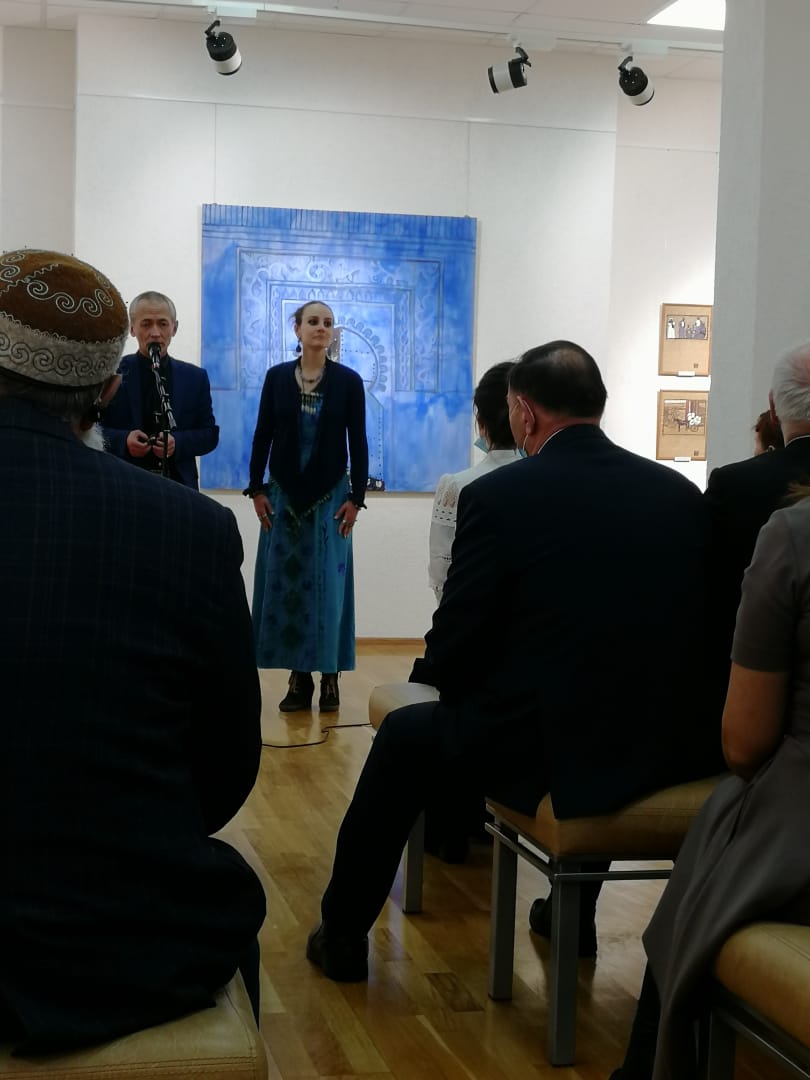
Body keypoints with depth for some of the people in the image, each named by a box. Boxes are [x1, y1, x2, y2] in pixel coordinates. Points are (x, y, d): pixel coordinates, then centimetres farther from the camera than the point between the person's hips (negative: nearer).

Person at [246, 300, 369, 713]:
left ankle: (330, 678, 6)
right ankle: (299, 678, 9)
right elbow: (262, 436, 4)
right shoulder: (277, 377, 2)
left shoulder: (348, 380, -1)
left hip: (331, 496, -1)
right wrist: (256, 490, -2)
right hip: (284, 495, 2)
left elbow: (359, 442, -1)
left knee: (328, 585, -1)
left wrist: (356, 497, -6)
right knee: (286, 584, 1)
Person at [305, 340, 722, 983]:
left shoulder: (498, 496, -11)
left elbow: (452, 652, -6)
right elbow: (691, 630, 10)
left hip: (542, 747, -5)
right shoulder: (682, 493, 2)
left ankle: (345, 936, 33)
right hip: (670, 748, 5)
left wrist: (450, 684, 15)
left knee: (406, 737, 22)